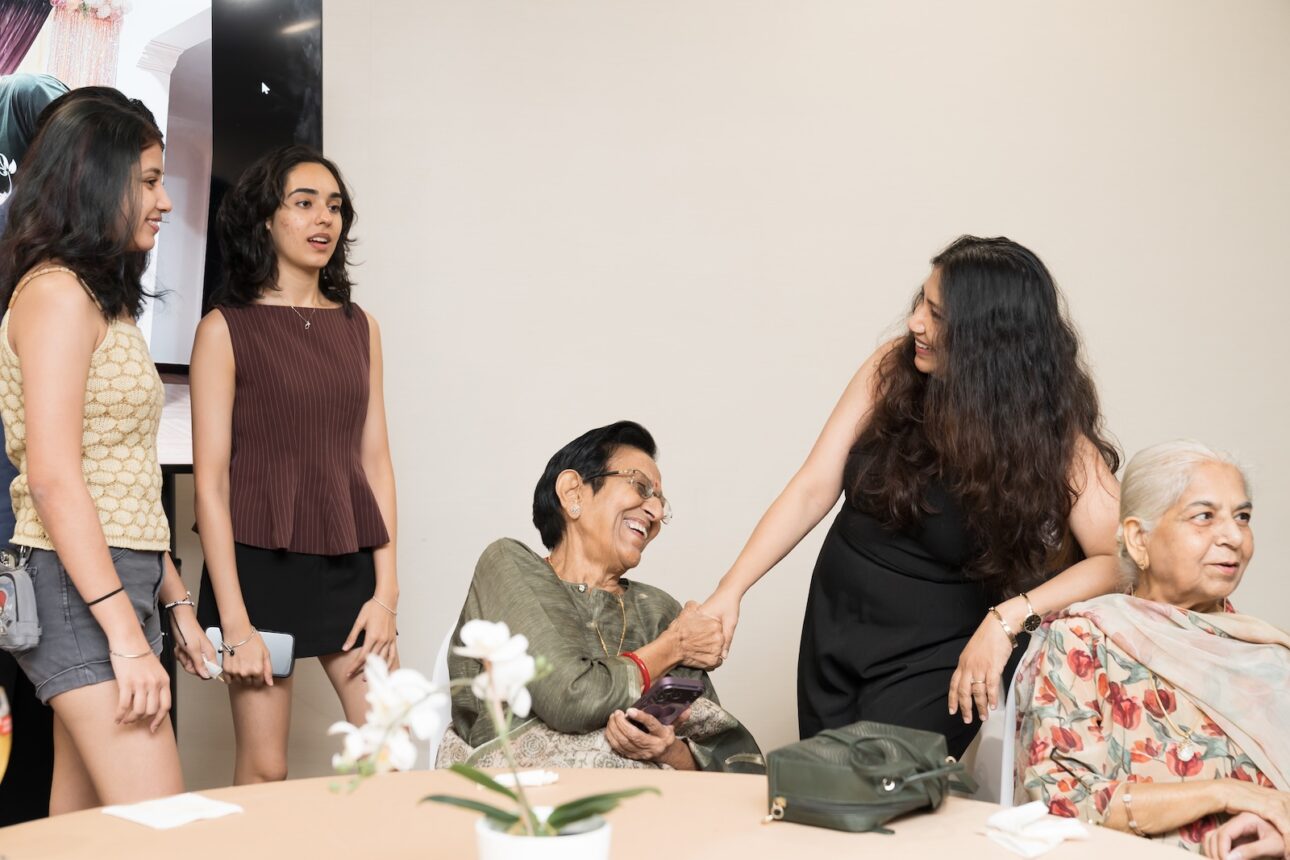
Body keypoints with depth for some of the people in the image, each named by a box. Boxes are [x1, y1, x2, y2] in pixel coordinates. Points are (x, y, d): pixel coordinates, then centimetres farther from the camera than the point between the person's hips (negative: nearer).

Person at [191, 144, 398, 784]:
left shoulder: (359, 327, 11)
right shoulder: (226, 329, -2)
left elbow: (375, 459, 10)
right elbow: (210, 479, -6)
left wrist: (386, 590, 2)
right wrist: (234, 620, -12)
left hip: (350, 564, 4)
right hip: (261, 563, -4)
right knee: (263, 769, 2)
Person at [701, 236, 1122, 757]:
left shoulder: (1052, 427, -16)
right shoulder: (892, 368, -8)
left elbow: (1115, 560, -24)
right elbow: (813, 488, -7)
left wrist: (1008, 617, -36)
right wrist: (731, 590, -14)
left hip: (936, 656, -4)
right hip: (835, 629, 4)